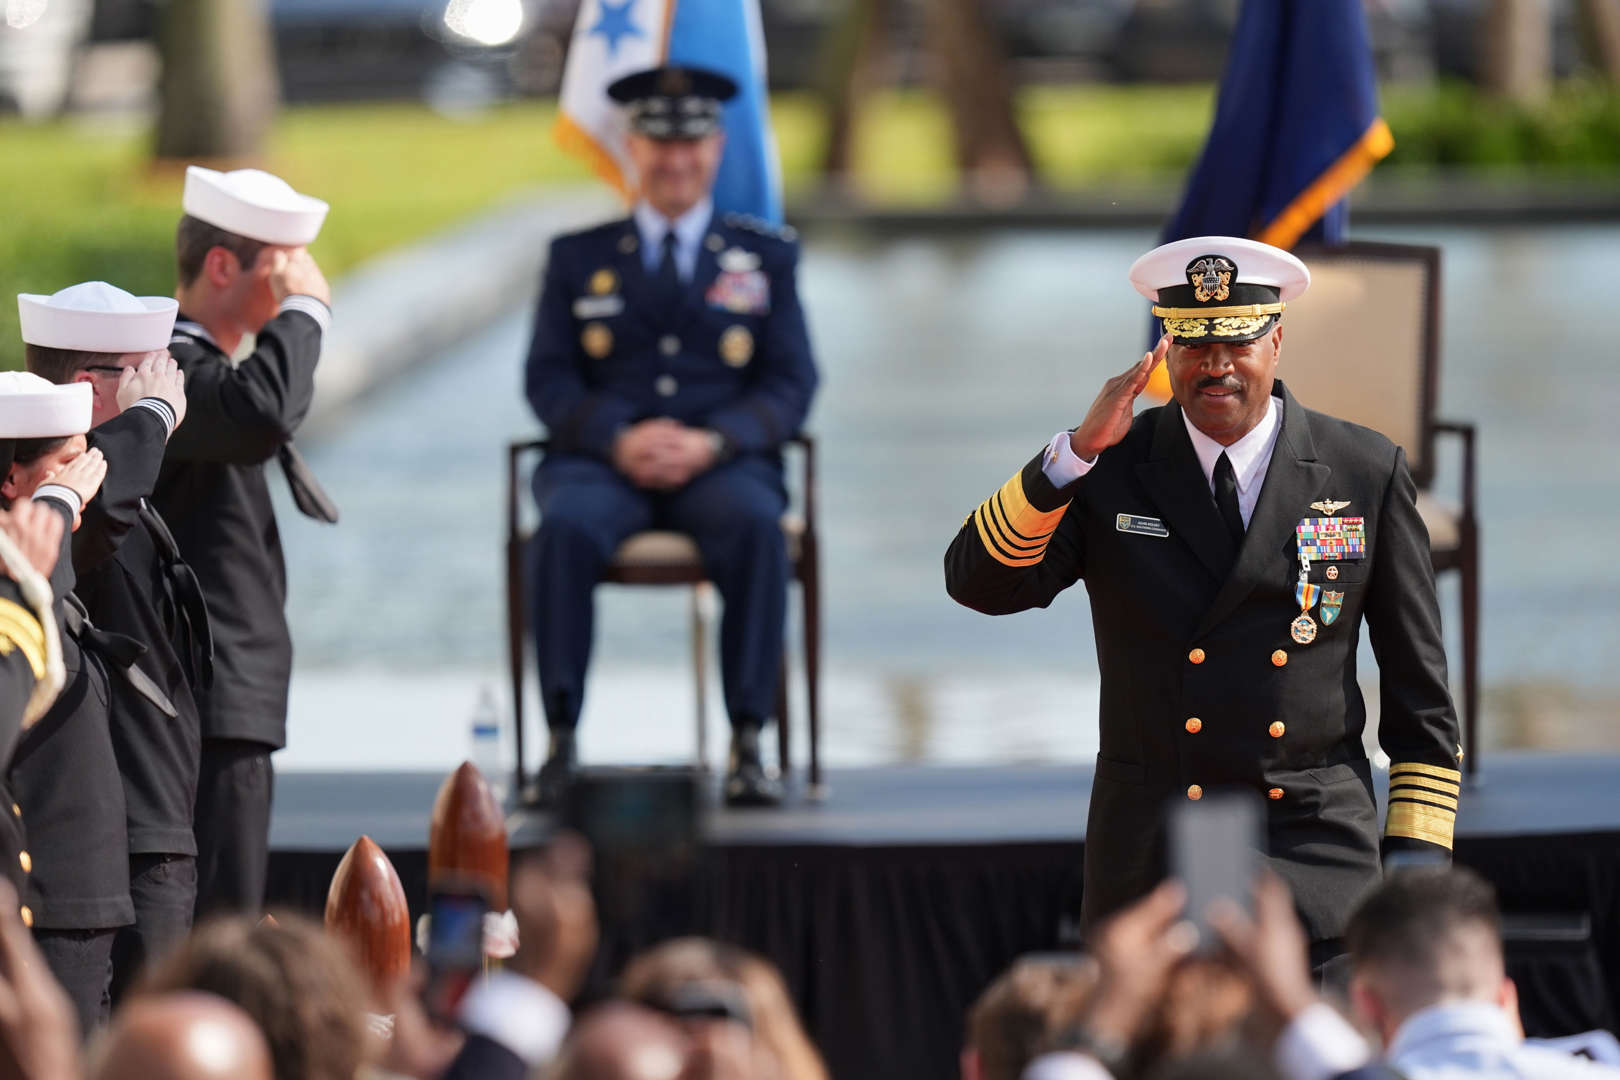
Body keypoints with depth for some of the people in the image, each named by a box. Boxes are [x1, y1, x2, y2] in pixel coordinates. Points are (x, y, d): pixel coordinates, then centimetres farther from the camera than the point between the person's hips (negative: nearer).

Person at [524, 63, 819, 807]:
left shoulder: (766, 256, 16)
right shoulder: (578, 258, 17)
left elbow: (791, 384, 7)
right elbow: (548, 381, 8)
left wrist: (711, 442, -13)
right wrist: (619, 440, -13)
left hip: (721, 462, 0)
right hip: (601, 464, 0)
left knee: (756, 527, -36)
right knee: (565, 529, -35)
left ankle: (748, 744, -36)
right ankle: (561, 740, -35)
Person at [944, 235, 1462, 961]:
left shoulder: (1366, 475, 3)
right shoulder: (1112, 469, 3)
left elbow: (1419, 690, 7)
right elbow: (980, 583, -10)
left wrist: (1416, 857, 2)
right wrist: (1077, 452, -21)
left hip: (1315, 866, 0)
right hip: (1150, 870, 1)